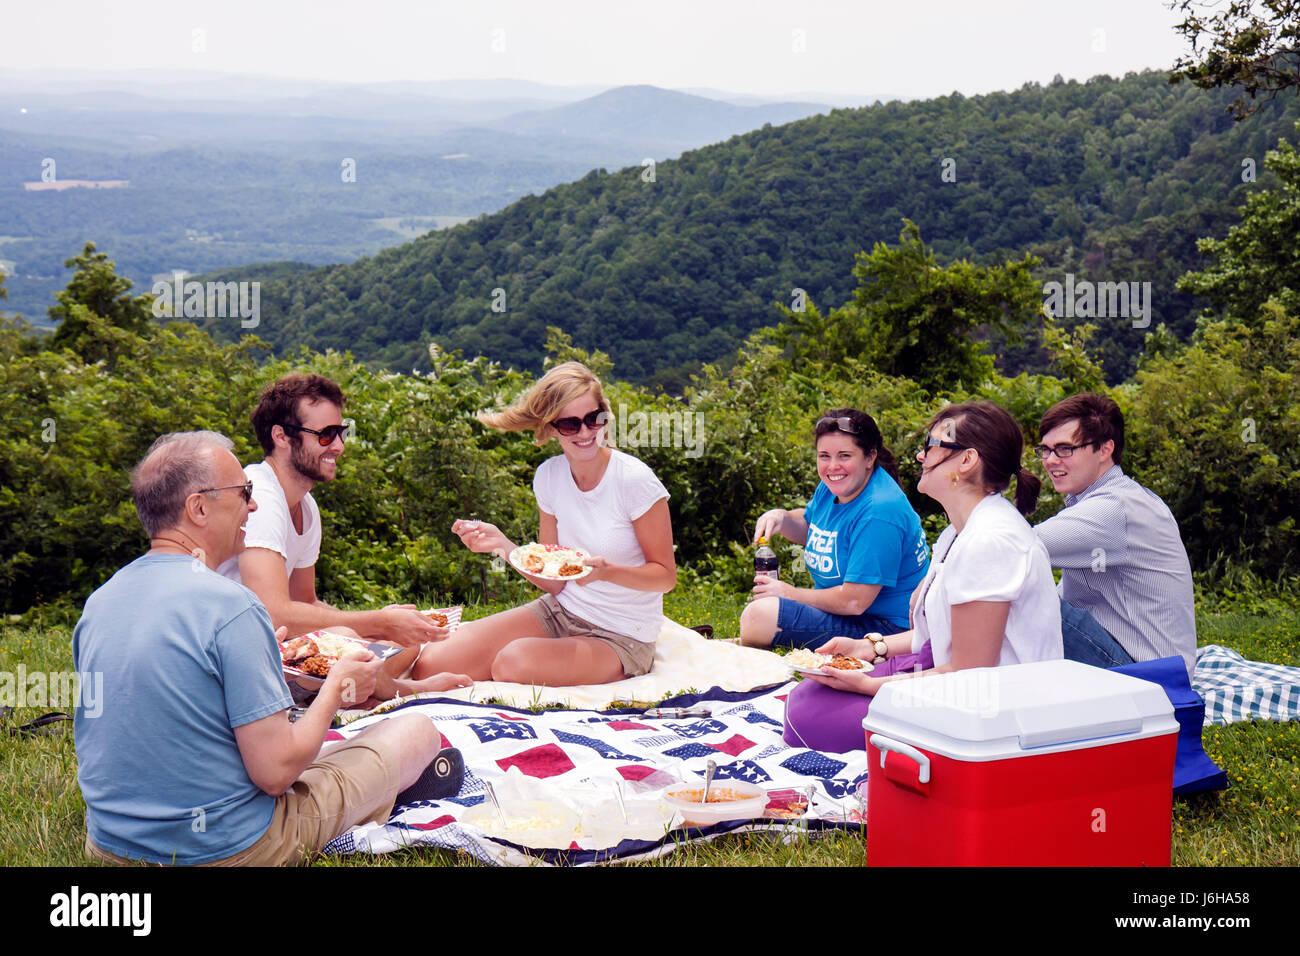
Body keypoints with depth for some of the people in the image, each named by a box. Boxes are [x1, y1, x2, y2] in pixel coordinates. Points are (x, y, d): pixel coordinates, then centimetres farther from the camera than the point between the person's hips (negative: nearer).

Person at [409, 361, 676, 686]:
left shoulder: (634, 480, -17)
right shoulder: (549, 476, 0)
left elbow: (665, 575, -9)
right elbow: (554, 581, 2)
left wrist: (605, 571, -27)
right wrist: (502, 545, -13)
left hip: (622, 637, -4)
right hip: (560, 611, 5)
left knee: (513, 661, -33)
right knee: (430, 664, -13)